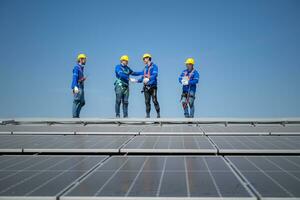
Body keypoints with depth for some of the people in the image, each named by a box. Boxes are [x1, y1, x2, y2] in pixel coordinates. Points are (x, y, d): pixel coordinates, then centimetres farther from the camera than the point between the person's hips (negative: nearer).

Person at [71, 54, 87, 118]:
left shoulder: (81, 68, 20)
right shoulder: (76, 67, -9)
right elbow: (74, 77, -19)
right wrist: (75, 87, -28)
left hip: (81, 87, 10)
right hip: (77, 87, -10)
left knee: (82, 102, 8)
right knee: (76, 101, -9)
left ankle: (77, 114, 11)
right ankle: (75, 115, -7)